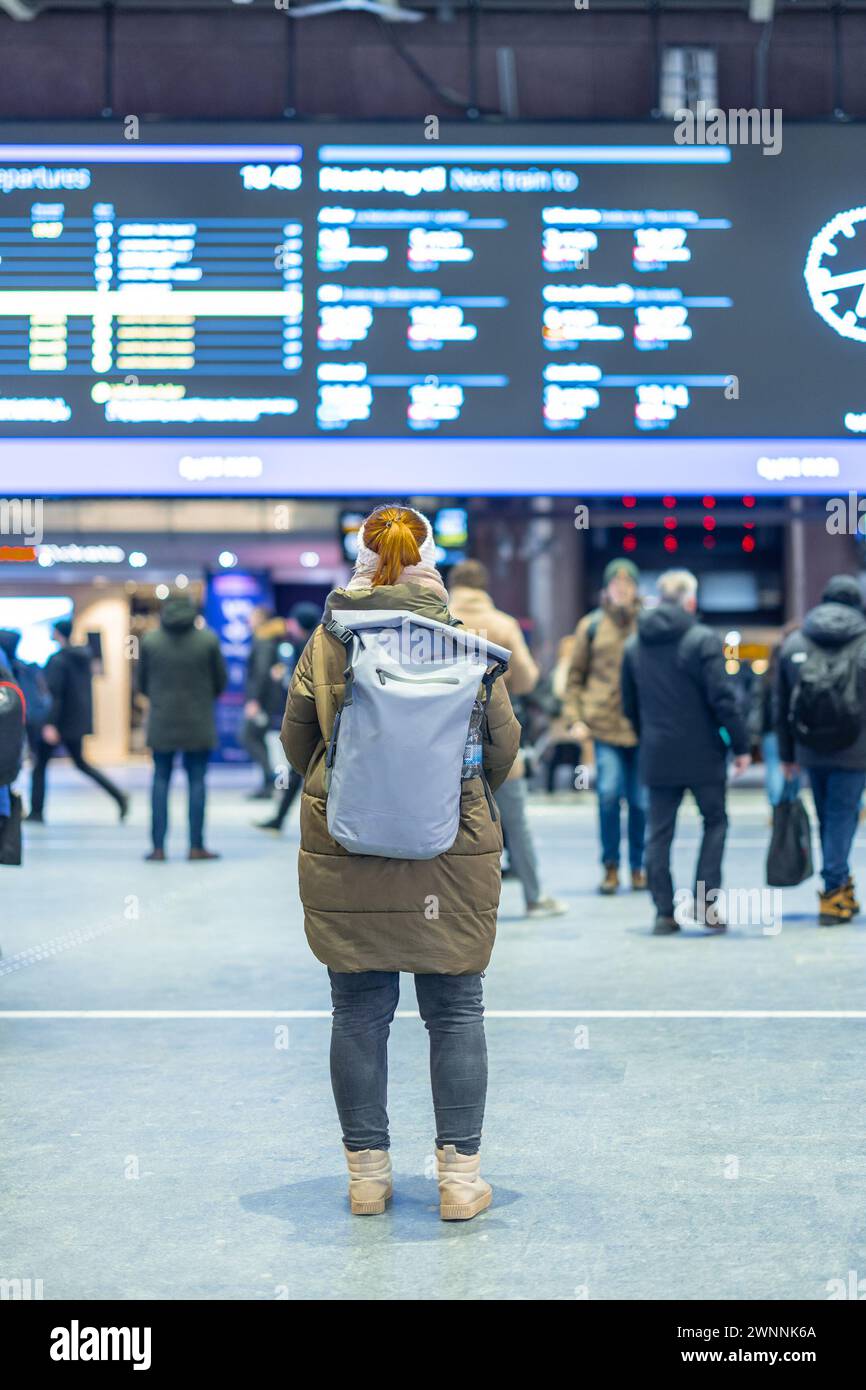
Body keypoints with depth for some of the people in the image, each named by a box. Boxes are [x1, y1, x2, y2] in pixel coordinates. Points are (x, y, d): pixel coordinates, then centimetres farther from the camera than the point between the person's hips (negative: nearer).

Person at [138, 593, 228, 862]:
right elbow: (221, 681, 2)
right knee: (196, 781, 5)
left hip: (162, 722, 1)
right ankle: (196, 846, 5)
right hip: (198, 723, -1)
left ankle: (158, 847, 5)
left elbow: (142, 683, 5)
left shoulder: (150, 640, -3)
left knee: (161, 780, 7)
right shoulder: (208, 640, -5)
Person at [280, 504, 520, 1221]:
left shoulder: (325, 643, -2)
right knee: (456, 1012, 8)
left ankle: (367, 1173, 18)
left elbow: (296, 740, 6)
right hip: (451, 851, -1)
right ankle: (460, 1174, 12)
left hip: (344, 851, 1)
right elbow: (504, 740, 1)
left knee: (359, 1013, 9)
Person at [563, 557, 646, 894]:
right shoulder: (591, 625, 8)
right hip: (604, 723, -1)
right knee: (609, 792, -12)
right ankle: (611, 866, 2)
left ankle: (638, 866, 20)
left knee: (641, 800, 5)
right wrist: (575, 718, 1)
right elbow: (575, 676, 11)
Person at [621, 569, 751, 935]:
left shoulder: (634, 645, 8)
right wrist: (740, 744, -6)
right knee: (715, 822, 10)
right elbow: (723, 698, -14)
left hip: (657, 756, 4)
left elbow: (629, 705, 15)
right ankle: (705, 902, 1)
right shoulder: (703, 640, -10)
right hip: (702, 754, -4)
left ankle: (664, 912, 6)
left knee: (659, 832, 7)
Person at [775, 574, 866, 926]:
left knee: (828, 818, 15)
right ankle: (834, 891, 0)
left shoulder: (793, 644, 6)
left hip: (810, 750, 3)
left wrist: (787, 754, 16)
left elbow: (781, 706, 9)